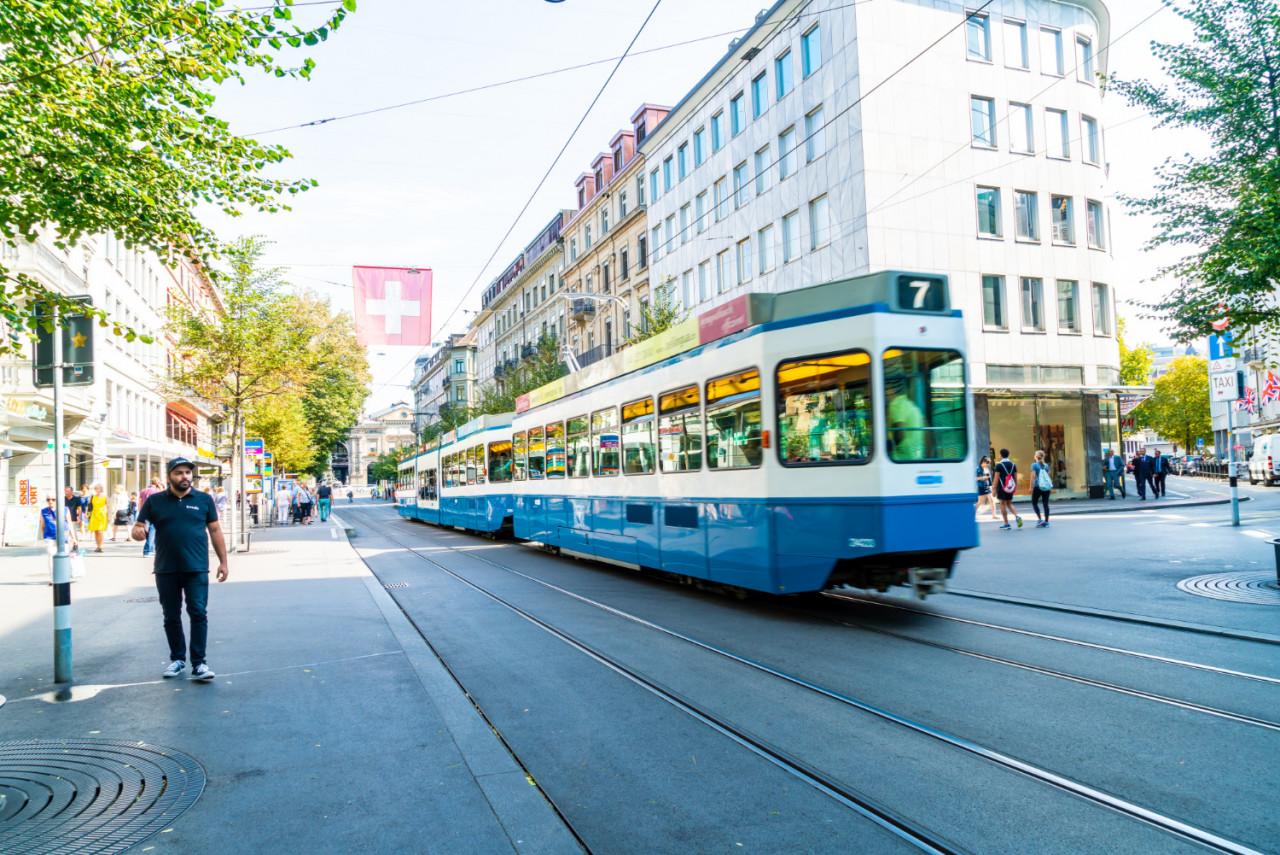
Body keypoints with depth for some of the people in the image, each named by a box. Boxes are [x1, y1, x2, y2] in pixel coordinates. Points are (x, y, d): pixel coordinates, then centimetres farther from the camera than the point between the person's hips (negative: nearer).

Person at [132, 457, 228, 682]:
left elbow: (215, 531, 6)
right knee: (171, 617, 11)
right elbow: (138, 528, 6)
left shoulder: (204, 500, 4)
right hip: (166, 570, 2)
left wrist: (223, 561, 2)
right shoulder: (155, 501, 6)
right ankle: (177, 659, 25)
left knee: (199, 613, -6)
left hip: (196, 569, -2)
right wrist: (138, 532, -20)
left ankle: (199, 663, -1)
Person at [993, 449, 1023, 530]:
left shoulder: (999, 465, -9)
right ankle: (1017, 516, -6)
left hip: (1002, 487, -6)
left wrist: (994, 489, -8)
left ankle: (1006, 524, 2)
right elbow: (1016, 477, 9)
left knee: (1003, 505, 2)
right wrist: (1016, 487, 17)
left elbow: (996, 478, -12)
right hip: (1010, 488, 6)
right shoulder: (1013, 464, 7)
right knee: (1009, 504, 18)